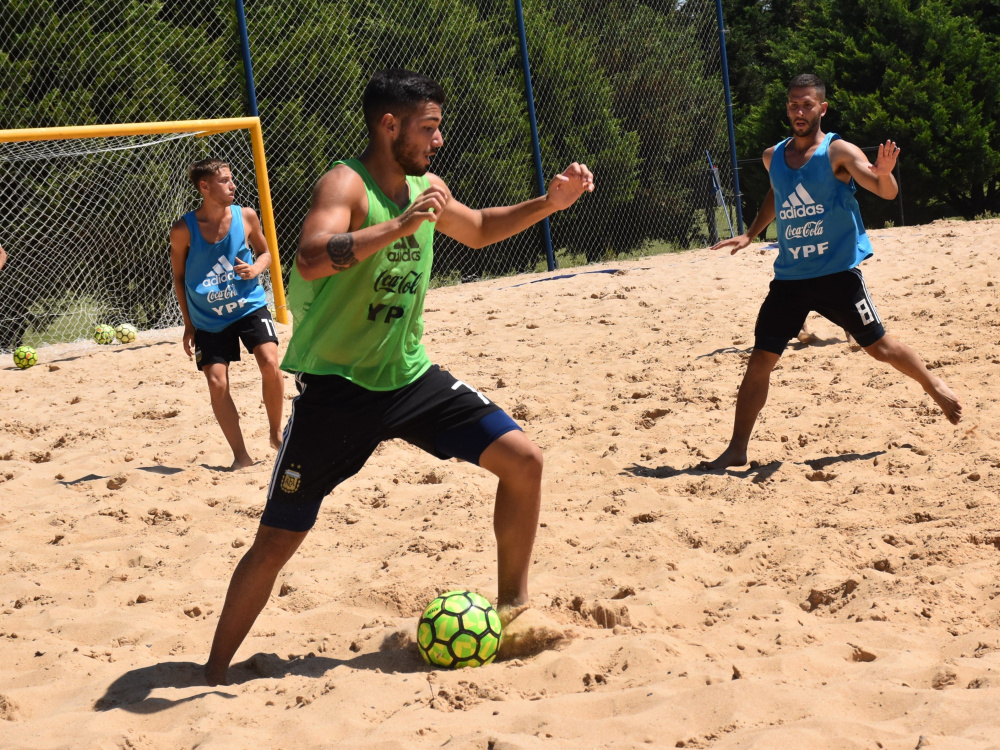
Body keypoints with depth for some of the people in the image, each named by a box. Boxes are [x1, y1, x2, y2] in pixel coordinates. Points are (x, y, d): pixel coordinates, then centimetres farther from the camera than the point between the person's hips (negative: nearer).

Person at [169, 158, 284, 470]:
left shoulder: (246, 216, -7)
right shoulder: (183, 230, -11)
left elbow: (264, 252, 11)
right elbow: (179, 277, 2)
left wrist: (256, 269, -13)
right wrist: (189, 324, 4)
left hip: (249, 306, 0)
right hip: (208, 320, 0)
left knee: (270, 363, -17)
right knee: (217, 383, -7)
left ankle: (276, 433, 6)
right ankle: (240, 455, 7)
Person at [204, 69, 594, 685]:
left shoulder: (426, 188, 4)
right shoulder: (347, 184, -19)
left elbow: (478, 230, 25)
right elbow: (311, 260, -38)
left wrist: (547, 204, 12)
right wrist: (401, 225, -43)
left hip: (409, 376, 7)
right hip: (335, 387, -6)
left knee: (523, 458, -1)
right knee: (278, 541, -3)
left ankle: (513, 603, 16)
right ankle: (216, 669, 14)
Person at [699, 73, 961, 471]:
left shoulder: (838, 151, -10)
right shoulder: (773, 157, 5)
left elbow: (886, 191, -21)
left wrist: (884, 174, -43)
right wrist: (750, 234, 19)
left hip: (838, 272, -4)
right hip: (789, 276, 4)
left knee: (879, 347, 5)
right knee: (760, 361, -2)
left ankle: (934, 386, 34)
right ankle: (737, 450, 4)